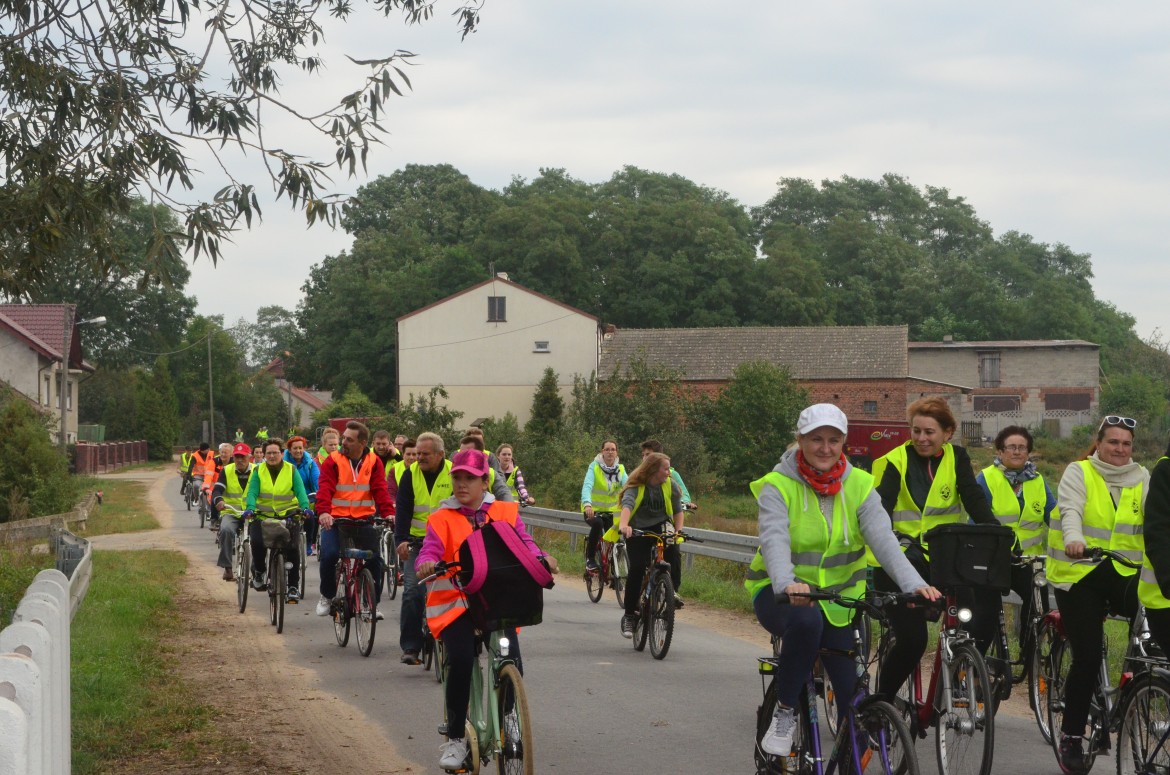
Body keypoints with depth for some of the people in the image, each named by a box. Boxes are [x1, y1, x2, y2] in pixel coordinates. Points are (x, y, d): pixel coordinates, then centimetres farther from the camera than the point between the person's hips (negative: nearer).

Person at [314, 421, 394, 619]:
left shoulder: (373, 462, 3)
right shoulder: (333, 461, -3)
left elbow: (380, 490, -5)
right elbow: (325, 488, -14)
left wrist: (387, 512, -22)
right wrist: (323, 512, -31)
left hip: (364, 520, 2)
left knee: (375, 559, -8)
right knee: (329, 555, -20)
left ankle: (373, 603, 9)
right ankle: (327, 596, 5)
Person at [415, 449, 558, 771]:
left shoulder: (505, 513, 10)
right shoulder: (442, 519, 4)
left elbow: (523, 542, 0)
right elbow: (430, 551, -7)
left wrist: (541, 558, -21)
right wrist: (427, 563, -31)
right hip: (456, 602, -2)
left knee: (511, 661, -17)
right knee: (461, 660, -24)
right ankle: (455, 738, -8)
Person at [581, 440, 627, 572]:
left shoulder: (620, 469, -2)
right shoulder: (594, 467, -12)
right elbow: (587, 486, -27)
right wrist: (587, 504, -46)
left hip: (611, 511, 4)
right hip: (592, 510, -4)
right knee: (597, 523, -34)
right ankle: (590, 558, -18)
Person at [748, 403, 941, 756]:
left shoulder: (859, 485, -3)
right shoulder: (778, 486, -12)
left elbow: (882, 537, -17)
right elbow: (774, 539, -29)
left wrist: (913, 583, -35)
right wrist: (787, 583, -50)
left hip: (838, 600, 4)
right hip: (782, 595, -3)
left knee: (855, 696, -3)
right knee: (805, 620, -38)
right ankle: (785, 713, -18)